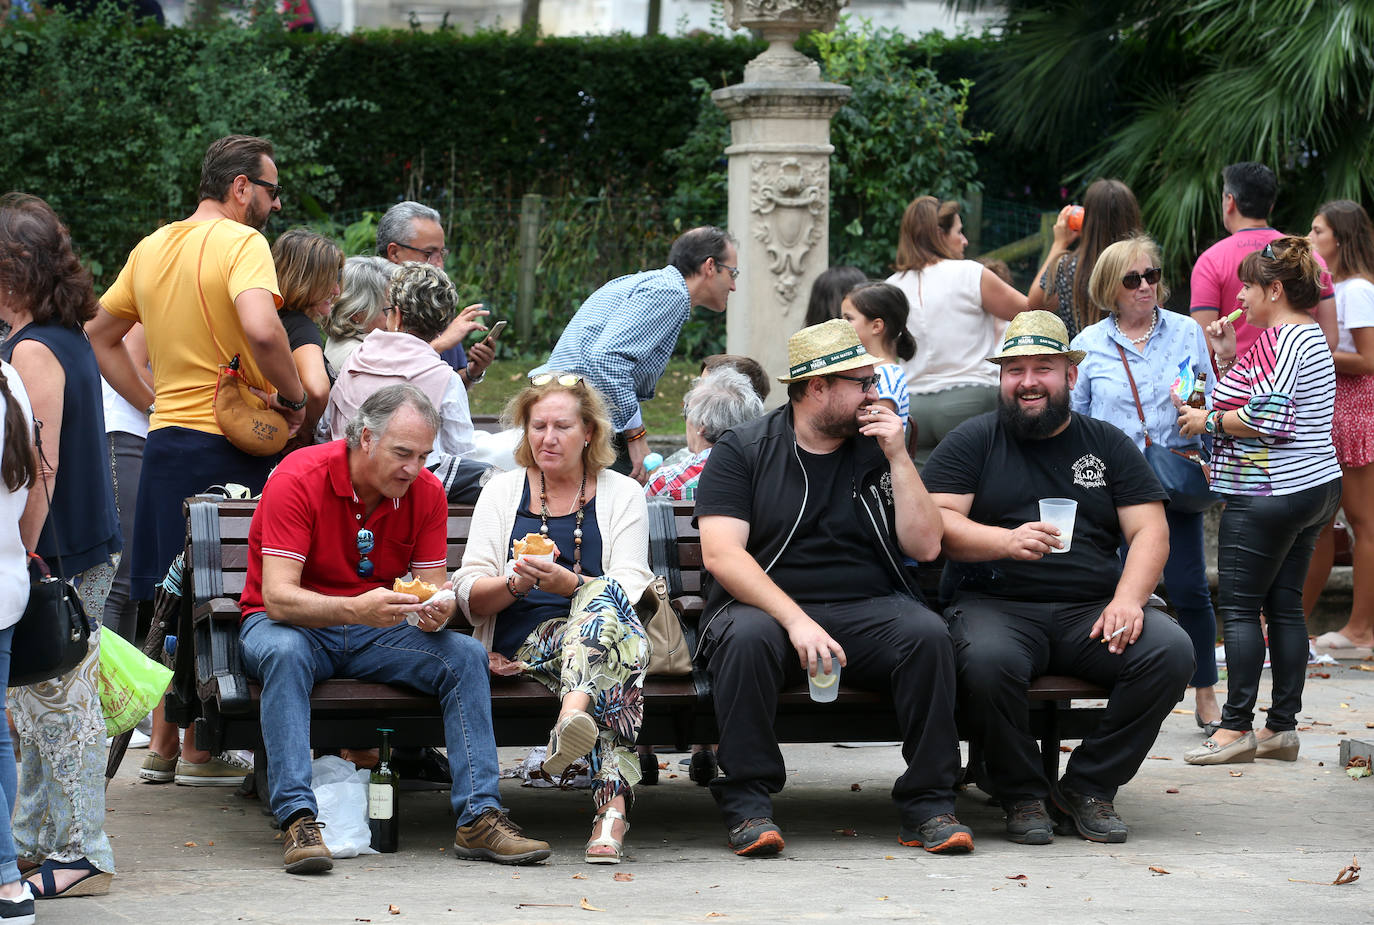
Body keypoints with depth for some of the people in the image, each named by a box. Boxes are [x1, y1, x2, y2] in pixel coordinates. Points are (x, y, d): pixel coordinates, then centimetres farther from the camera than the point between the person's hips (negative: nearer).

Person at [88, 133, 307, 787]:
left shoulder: (151, 248, 12)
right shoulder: (240, 242, -12)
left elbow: (98, 336, 20)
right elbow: (261, 330, -29)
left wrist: (154, 406, 16)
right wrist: (292, 397, -15)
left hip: (165, 438, 7)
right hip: (230, 443, -7)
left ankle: (163, 745, 18)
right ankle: (200, 751, 2)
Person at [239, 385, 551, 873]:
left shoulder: (426, 493, -5)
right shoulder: (298, 479, -20)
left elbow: (433, 590, -4)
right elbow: (278, 597, -28)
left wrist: (437, 612, -30)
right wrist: (355, 609, -45)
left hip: (375, 630, 4)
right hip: (296, 623, -4)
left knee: (466, 655, -20)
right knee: (284, 652, -39)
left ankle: (479, 816, -23)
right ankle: (298, 818, -42)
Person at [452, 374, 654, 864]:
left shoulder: (622, 494, 16)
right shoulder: (501, 492, 18)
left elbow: (629, 589, 0)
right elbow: (469, 596, 9)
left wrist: (569, 584, -20)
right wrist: (516, 583, -14)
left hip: (597, 621, 1)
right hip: (522, 645, -1)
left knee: (604, 597, -37)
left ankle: (572, 716, -64)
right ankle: (612, 800, -57)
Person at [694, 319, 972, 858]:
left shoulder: (878, 451, 13)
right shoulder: (742, 450, 3)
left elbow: (924, 546, 5)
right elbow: (721, 554, -10)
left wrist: (897, 459, -3)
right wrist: (797, 621, -23)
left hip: (867, 611, 3)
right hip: (767, 608, -3)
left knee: (927, 633, -27)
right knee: (745, 636, -36)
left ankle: (927, 802, -19)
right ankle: (748, 803, -25)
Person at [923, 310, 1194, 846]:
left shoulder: (1108, 444, 18)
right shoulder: (971, 442, 12)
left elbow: (1150, 530, 9)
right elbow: (938, 522, 0)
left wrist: (1127, 599, -10)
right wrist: (1007, 541, -19)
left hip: (1092, 610, 3)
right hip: (996, 604, -2)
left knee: (1171, 652, -25)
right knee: (987, 661, -37)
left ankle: (1087, 788, -9)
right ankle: (1022, 796, -12)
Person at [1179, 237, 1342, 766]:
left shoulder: (1282, 340, -15)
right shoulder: (1308, 335, 18)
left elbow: (1267, 418, -23)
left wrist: (1208, 421, -11)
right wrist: (1228, 358, 12)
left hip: (1268, 498, -10)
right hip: (1313, 489, 10)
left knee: (1238, 607, -6)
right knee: (1284, 605, 10)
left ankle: (1237, 728, -6)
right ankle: (1283, 727, 11)